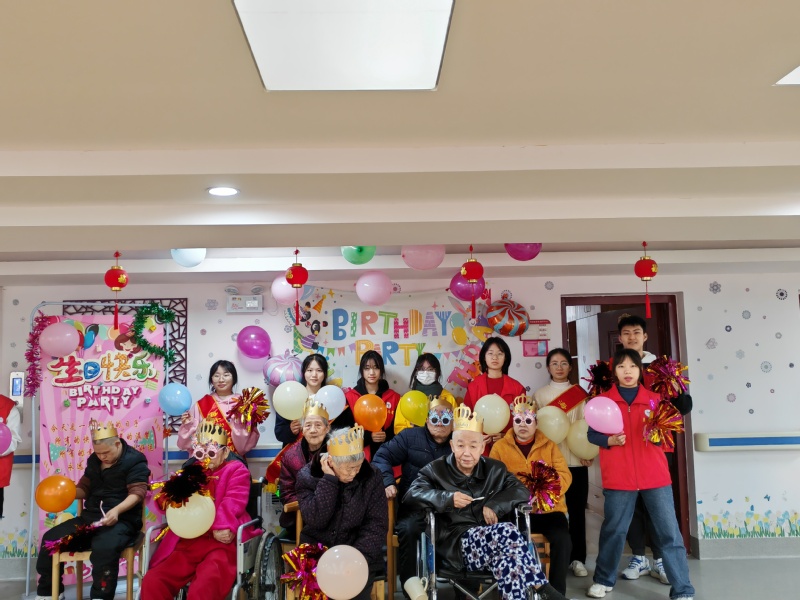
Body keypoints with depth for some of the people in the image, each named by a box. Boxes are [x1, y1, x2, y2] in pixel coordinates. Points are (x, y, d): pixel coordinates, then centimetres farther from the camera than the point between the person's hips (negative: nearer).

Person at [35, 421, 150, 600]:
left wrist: (117, 510, -32)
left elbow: (137, 493, -16)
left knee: (104, 548, -37)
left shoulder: (134, 460, -9)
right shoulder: (94, 460, 15)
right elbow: (85, 488, 21)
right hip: (91, 517, 8)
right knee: (50, 538, -2)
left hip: (121, 520, -7)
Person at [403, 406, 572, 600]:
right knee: (506, 531, -31)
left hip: (490, 542, 3)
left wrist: (494, 505, -10)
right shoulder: (436, 470, 5)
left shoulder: (495, 469, 15)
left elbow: (522, 491, 7)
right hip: (455, 544, -3)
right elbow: (411, 495, -7)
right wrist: (448, 498, -22)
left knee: (505, 558, -37)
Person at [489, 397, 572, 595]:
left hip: (549, 508, 1)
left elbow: (564, 475, 2)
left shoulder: (549, 446, 12)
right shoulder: (500, 447, 9)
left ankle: (557, 591, -8)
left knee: (562, 540, -26)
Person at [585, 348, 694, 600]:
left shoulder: (654, 399, 6)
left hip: (655, 475, 1)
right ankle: (603, 580, 30)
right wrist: (610, 440, -16)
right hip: (618, 477, -1)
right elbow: (592, 434, 2)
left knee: (669, 532, 0)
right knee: (613, 530, 11)